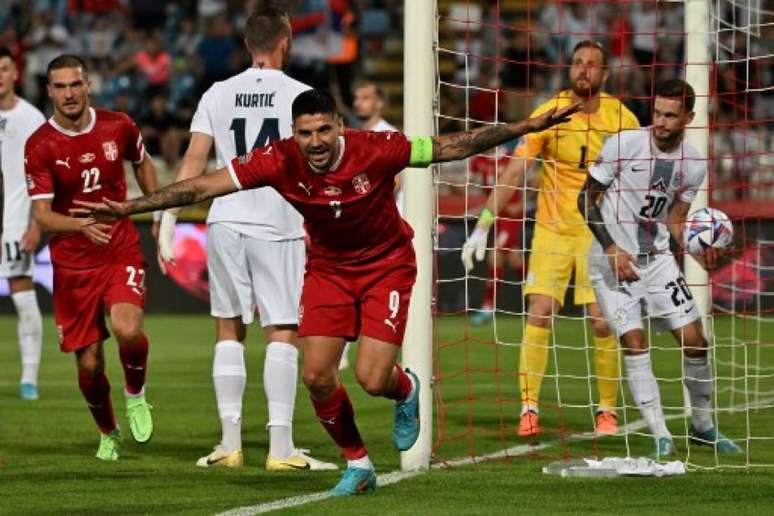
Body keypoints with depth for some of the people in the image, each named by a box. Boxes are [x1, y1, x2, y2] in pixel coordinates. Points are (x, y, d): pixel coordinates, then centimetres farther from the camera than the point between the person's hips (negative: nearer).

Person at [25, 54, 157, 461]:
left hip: (122, 252, 0)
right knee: (89, 363, 2)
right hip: (72, 264, 0)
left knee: (127, 329, -27)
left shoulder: (118, 127, -2)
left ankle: (136, 395, 5)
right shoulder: (39, 146, -9)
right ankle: (108, 433, 30)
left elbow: (142, 164, 20)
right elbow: (41, 215, -13)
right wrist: (83, 226, -31)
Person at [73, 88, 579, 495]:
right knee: (317, 376, -6)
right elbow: (204, 186, -22)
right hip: (329, 268, 3)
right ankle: (358, 464, 18)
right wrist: (127, 207, -27)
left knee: (372, 380, -14)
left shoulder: (375, 150, -27)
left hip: (387, 265, -3)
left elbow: (451, 146, -16)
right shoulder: (281, 161, -23)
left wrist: (529, 126, -16)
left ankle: (406, 389, 25)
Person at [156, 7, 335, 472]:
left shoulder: (218, 95, 5)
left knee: (229, 330, 12)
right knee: (282, 333, -1)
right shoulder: (299, 95, -2)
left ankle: (230, 443, 11)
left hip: (226, 222, 3)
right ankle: (281, 447, -7)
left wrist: (168, 219, 2)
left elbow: (194, 162, 1)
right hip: (278, 224, -3)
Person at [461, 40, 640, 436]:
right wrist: (483, 226, -15)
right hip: (552, 229, 0)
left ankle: (607, 410, 9)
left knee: (601, 322, -6)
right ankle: (529, 408, -5)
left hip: (600, 231, 0)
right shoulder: (548, 114, -8)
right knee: (538, 314, -11)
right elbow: (514, 172, -10)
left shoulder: (621, 119, -4)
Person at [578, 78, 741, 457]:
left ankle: (703, 426, 21)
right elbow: (587, 199, -7)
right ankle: (661, 436, -9)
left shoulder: (693, 164, -3)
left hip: (657, 259, 4)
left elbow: (674, 221, 6)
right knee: (634, 344, -13)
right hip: (612, 259, -4)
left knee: (694, 340, 1)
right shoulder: (623, 145, -14)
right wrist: (612, 248, -17)